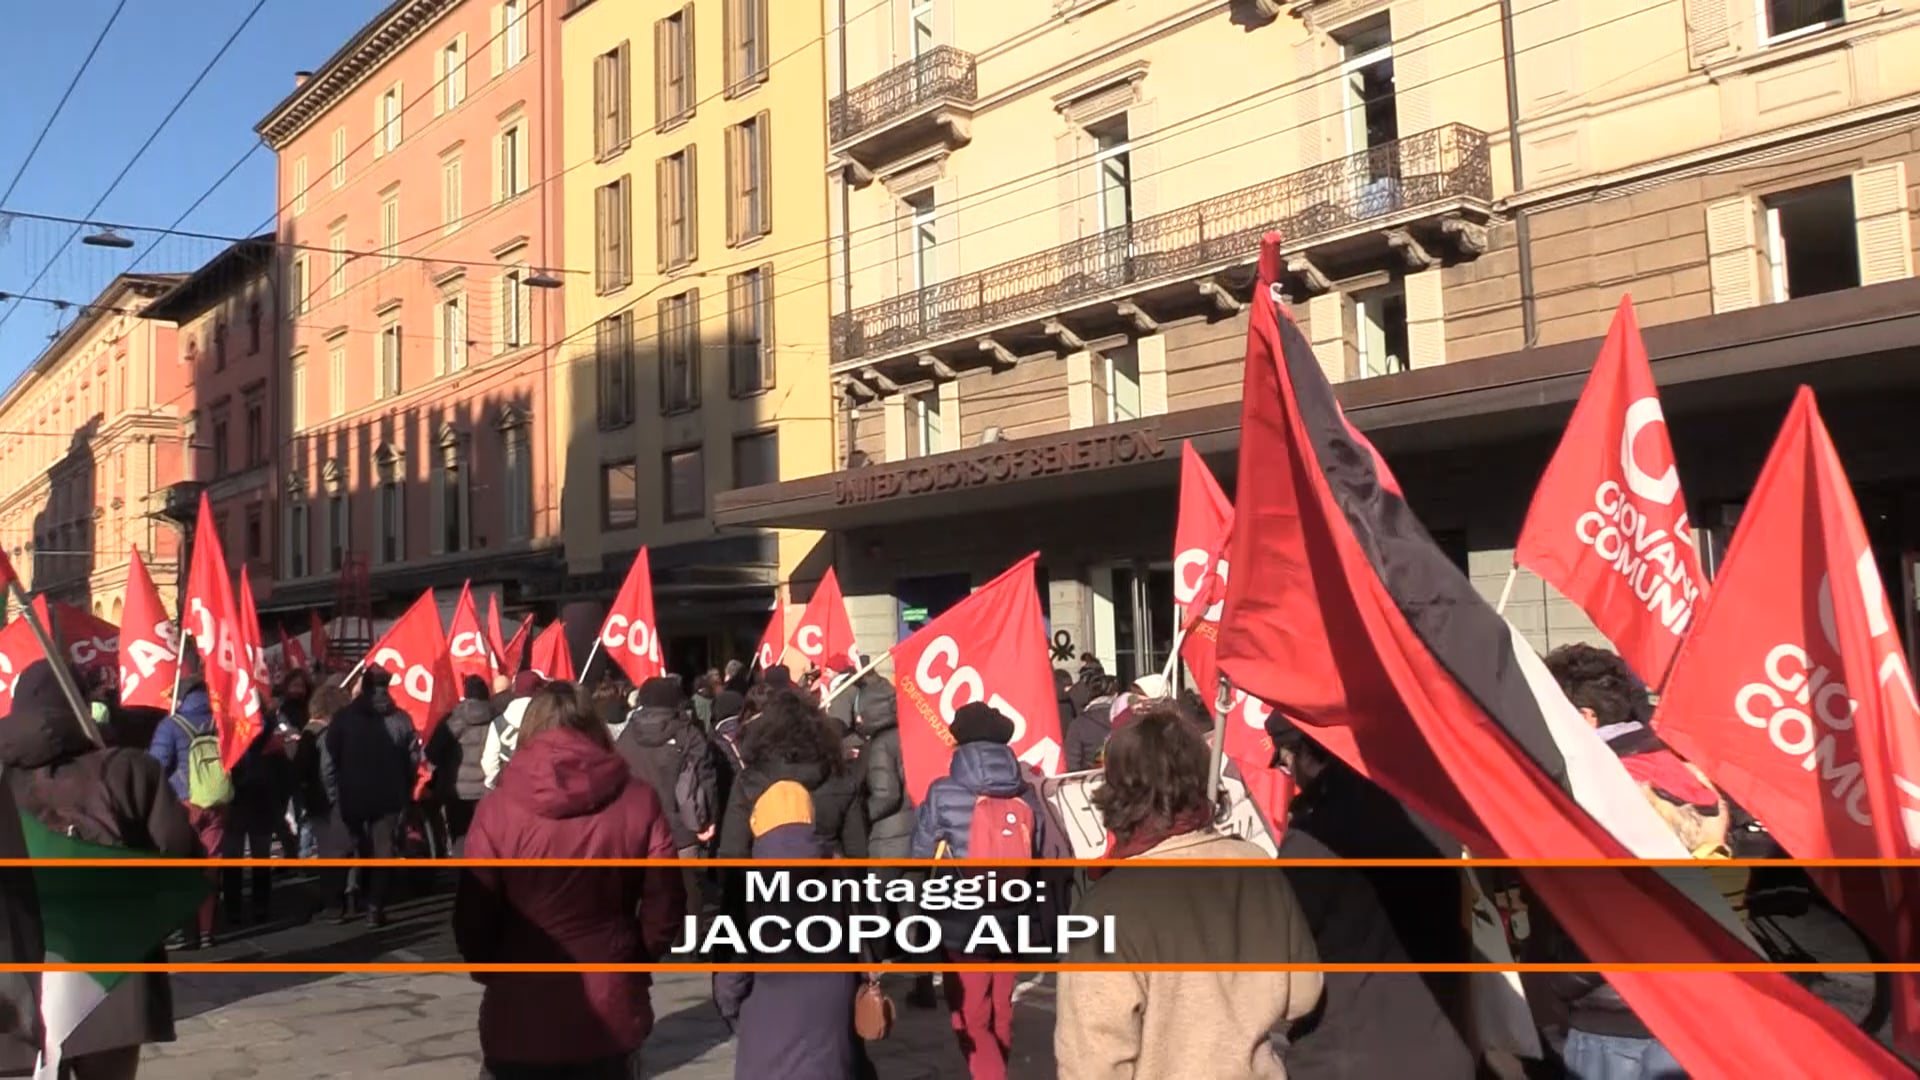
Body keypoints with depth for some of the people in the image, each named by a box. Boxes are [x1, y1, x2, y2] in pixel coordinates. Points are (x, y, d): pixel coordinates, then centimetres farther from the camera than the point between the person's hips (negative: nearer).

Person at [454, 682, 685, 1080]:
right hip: (611, 1015, 1)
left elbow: (472, 921, -7)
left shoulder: (497, 809, -10)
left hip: (520, 1017, -1)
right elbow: (664, 909, -6)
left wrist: (492, 972, 12)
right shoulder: (639, 802, -7)